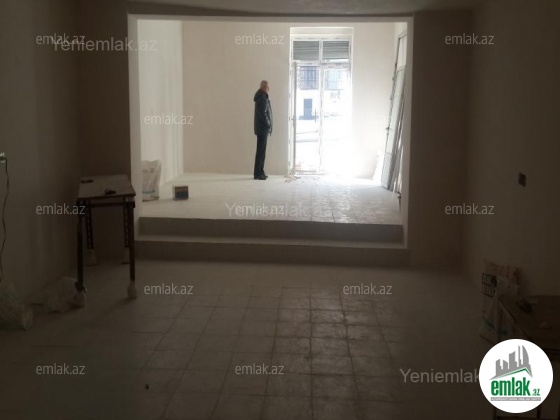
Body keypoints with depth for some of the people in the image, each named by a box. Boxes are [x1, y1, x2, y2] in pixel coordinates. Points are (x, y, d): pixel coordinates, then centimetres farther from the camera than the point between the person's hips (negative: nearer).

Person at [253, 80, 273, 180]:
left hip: (263, 129, 10)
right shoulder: (262, 98, -16)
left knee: (262, 151, 13)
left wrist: (268, 125, 12)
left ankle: (260, 172, 18)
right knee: (261, 151, -8)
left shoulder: (262, 98, 16)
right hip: (263, 129, -10)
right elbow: (263, 114, -22)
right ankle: (257, 173, -5)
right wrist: (268, 124, -12)